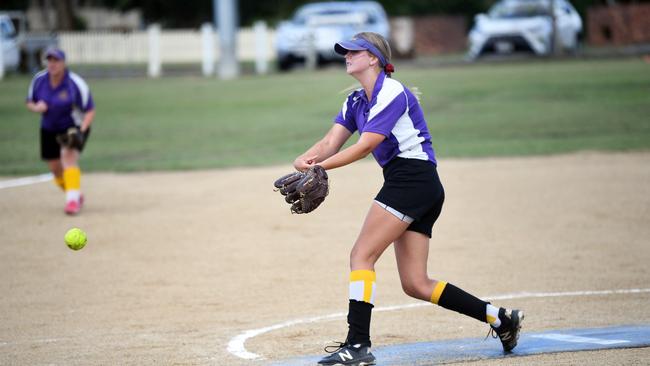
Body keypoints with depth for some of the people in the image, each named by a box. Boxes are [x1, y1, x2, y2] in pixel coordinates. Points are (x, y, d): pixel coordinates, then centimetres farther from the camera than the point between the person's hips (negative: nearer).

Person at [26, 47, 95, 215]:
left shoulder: (76, 83, -20)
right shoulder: (39, 80, -7)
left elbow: (90, 111, -15)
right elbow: (30, 103, 6)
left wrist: (81, 131, -30)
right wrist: (36, 107, -19)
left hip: (74, 127, -5)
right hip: (49, 130, 5)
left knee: (68, 156, -29)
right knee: (55, 168, 11)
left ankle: (72, 199, -32)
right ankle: (76, 196, 36)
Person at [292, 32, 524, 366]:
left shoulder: (391, 93, -9)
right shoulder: (356, 101, 18)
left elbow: (365, 146, -18)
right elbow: (330, 143, 6)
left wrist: (320, 166, -24)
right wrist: (304, 160, -15)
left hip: (412, 180, -9)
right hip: (421, 189, 9)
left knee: (362, 255, -15)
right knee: (416, 285, 5)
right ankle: (499, 318, 11)